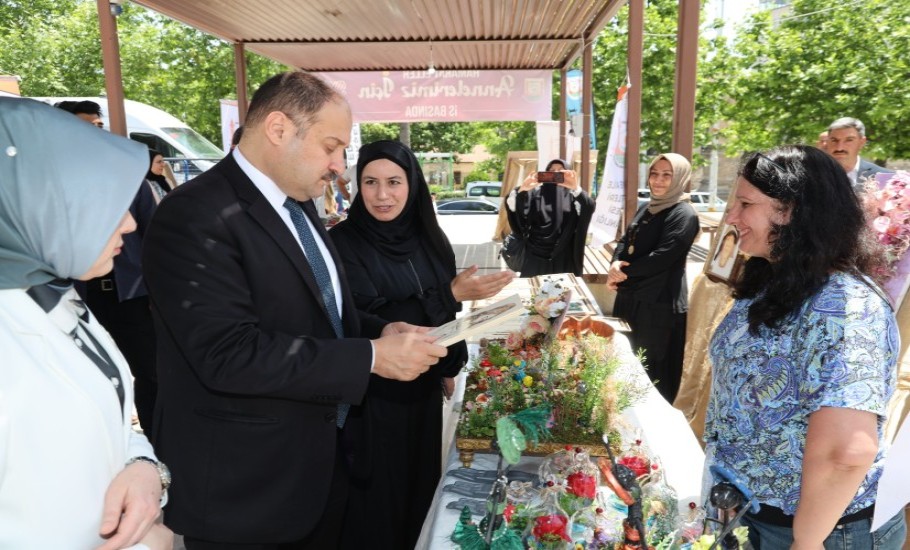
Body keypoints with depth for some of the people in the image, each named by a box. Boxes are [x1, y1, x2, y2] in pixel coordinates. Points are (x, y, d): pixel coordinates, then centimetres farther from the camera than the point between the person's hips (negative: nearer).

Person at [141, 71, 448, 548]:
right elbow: (230, 354, -28)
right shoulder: (195, 215, -21)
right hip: (246, 483, -8)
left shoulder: (297, 203, 8)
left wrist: (380, 332, -3)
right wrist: (371, 357, -26)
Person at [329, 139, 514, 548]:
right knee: (377, 498, 9)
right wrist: (451, 293, -28)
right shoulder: (343, 242, -17)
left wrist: (449, 367, 14)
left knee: (421, 481, 20)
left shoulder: (429, 239, 1)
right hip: (373, 394, -5)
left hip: (424, 386, 6)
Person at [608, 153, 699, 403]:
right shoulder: (647, 209, 13)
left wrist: (624, 271, -11)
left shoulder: (684, 215, -14)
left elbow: (661, 258, -21)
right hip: (631, 297, 8)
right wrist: (616, 265, -10)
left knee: (651, 373, 1)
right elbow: (625, 241, 12)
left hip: (660, 304, -8)